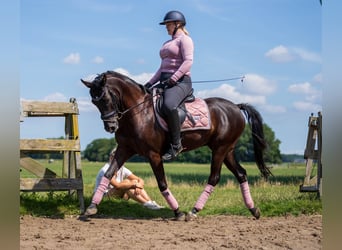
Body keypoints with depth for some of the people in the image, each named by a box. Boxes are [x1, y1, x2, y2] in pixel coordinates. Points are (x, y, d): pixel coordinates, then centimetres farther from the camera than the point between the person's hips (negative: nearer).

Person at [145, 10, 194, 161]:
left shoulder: (184, 39, -2)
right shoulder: (167, 44, 26)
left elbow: (188, 61, -15)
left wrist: (173, 78, -24)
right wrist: (150, 83, 13)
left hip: (180, 82, -10)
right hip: (165, 83, 11)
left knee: (168, 105, -38)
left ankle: (176, 144, -30)